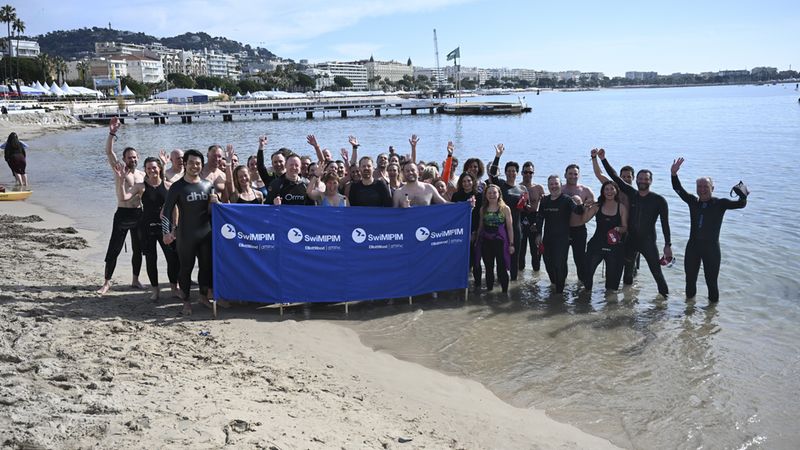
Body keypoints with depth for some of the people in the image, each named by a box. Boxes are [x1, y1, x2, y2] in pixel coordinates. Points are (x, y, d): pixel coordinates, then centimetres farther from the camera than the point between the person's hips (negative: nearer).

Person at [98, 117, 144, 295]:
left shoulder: (143, 174, 10)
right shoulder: (119, 170, -1)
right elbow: (109, 152, -14)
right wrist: (112, 133, -27)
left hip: (139, 214, 4)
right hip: (122, 214, -4)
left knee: (138, 249, 11)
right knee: (113, 250, -3)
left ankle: (135, 279, 23)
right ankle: (107, 282, 6)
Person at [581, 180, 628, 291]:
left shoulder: (621, 207, 1)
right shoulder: (597, 206, 3)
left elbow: (625, 227, 3)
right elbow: (585, 219, -1)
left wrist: (618, 229, -17)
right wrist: (587, 208, -15)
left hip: (614, 246, 0)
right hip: (597, 244, 0)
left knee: (613, 274, 8)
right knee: (587, 270, -8)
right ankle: (587, 291, 11)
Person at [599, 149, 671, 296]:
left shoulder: (659, 200, -8)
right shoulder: (631, 194, 1)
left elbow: (665, 223, -7)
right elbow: (615, 177, -1)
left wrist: (668, 245, -11)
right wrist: (603, 159, -9)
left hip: (648, 241, -4)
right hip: (630, 240, 4)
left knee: (657, 272, -8)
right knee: (628, 271, 15)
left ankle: (665, 296, 2)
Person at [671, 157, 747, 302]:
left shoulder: (720, 204, -5)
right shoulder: (693, 201, 2)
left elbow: (740, 204, -13)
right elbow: (678, 189, -3)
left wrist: (743, 195, -34)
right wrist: (674, 174, -18)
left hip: (711, 248, -4)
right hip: (693, 247, 4)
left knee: (711, 281, 0)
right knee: (690, 279, 17)